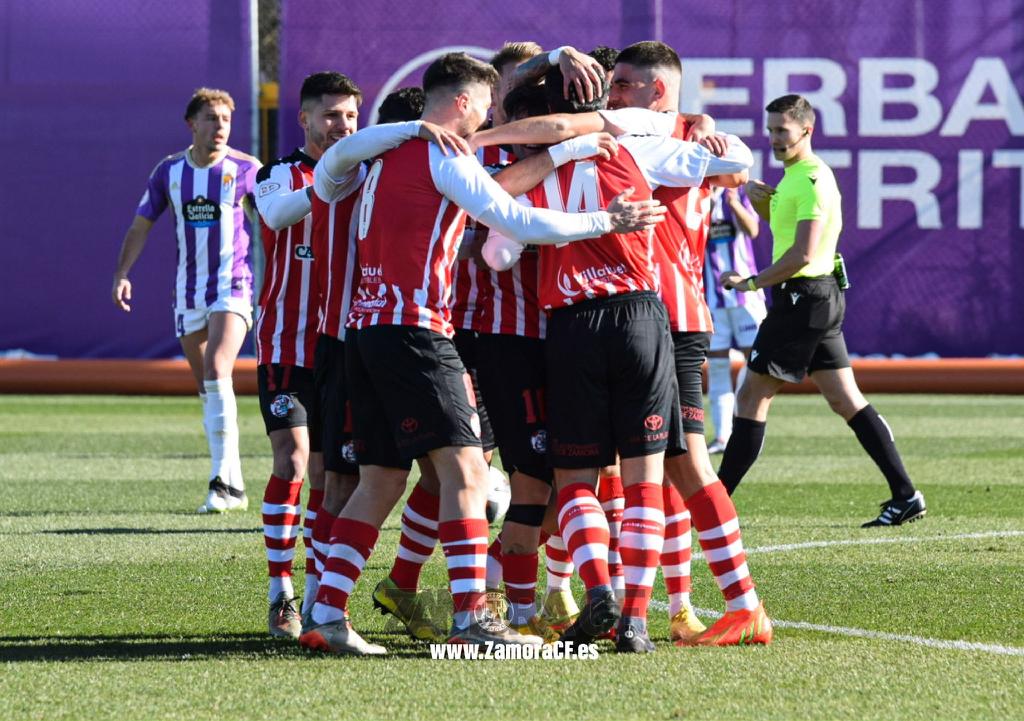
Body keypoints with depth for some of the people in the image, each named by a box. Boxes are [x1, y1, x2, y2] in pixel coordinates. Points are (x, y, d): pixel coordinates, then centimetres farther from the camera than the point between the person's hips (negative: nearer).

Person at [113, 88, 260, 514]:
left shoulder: (245, 169, -3)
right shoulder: (169, 171, 5)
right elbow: (140, 227, 11)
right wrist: (122, 274, 0)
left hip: (233, 287, -4)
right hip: (188, 293, 4)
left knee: (216, 374, -22)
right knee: (208, 390, 8)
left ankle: (225, 483, -24)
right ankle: (233, 487, 17)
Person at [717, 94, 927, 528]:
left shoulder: (811, 180, -16)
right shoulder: (795, 176, 16)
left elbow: (802, 253, -22)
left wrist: (750, 283, -14)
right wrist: (762, 203, 11)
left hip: (803, 299, -10)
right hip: (822, 297, 10)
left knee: (752, 396, -4)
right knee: (846, 400, 7)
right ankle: (905, 496, 3)